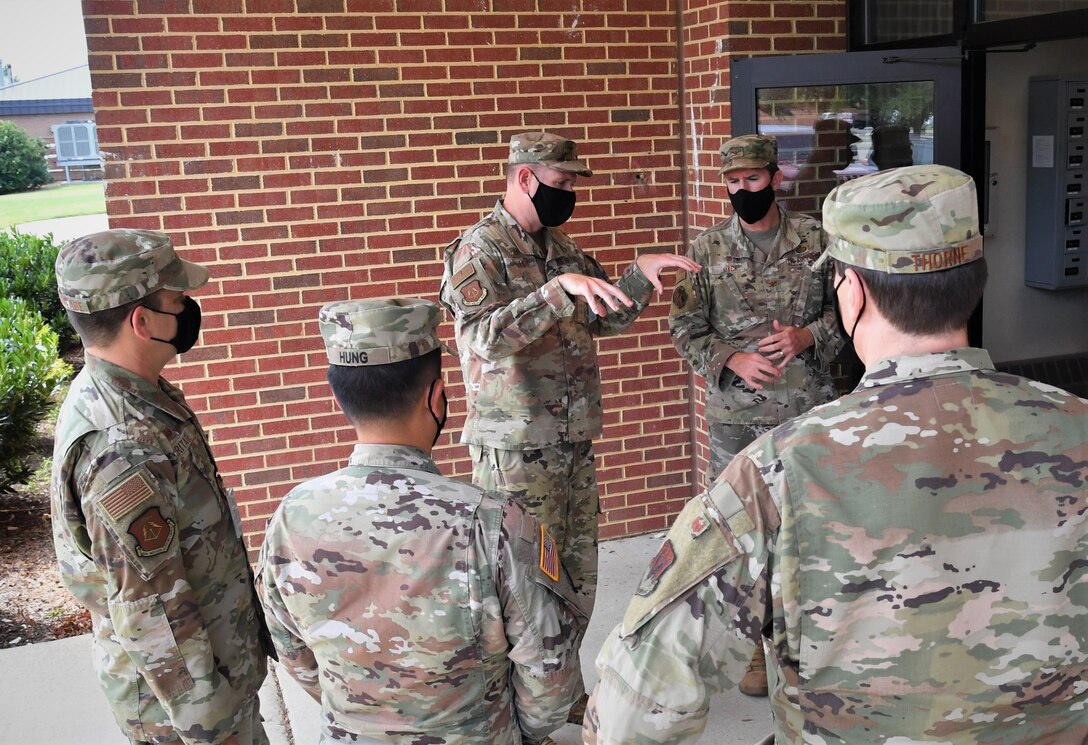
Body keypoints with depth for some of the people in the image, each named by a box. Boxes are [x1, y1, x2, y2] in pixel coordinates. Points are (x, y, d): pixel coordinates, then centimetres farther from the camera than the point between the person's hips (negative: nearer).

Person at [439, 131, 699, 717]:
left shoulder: (559, 247, 12)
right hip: (516, 450, -8)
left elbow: (608, 319, 14)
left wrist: (640, 273, -3)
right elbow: (485, 338, -28)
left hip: (574, 441, 8)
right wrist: (559, 288, -36)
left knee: (578, 579, 16)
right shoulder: (480, 250, -12)